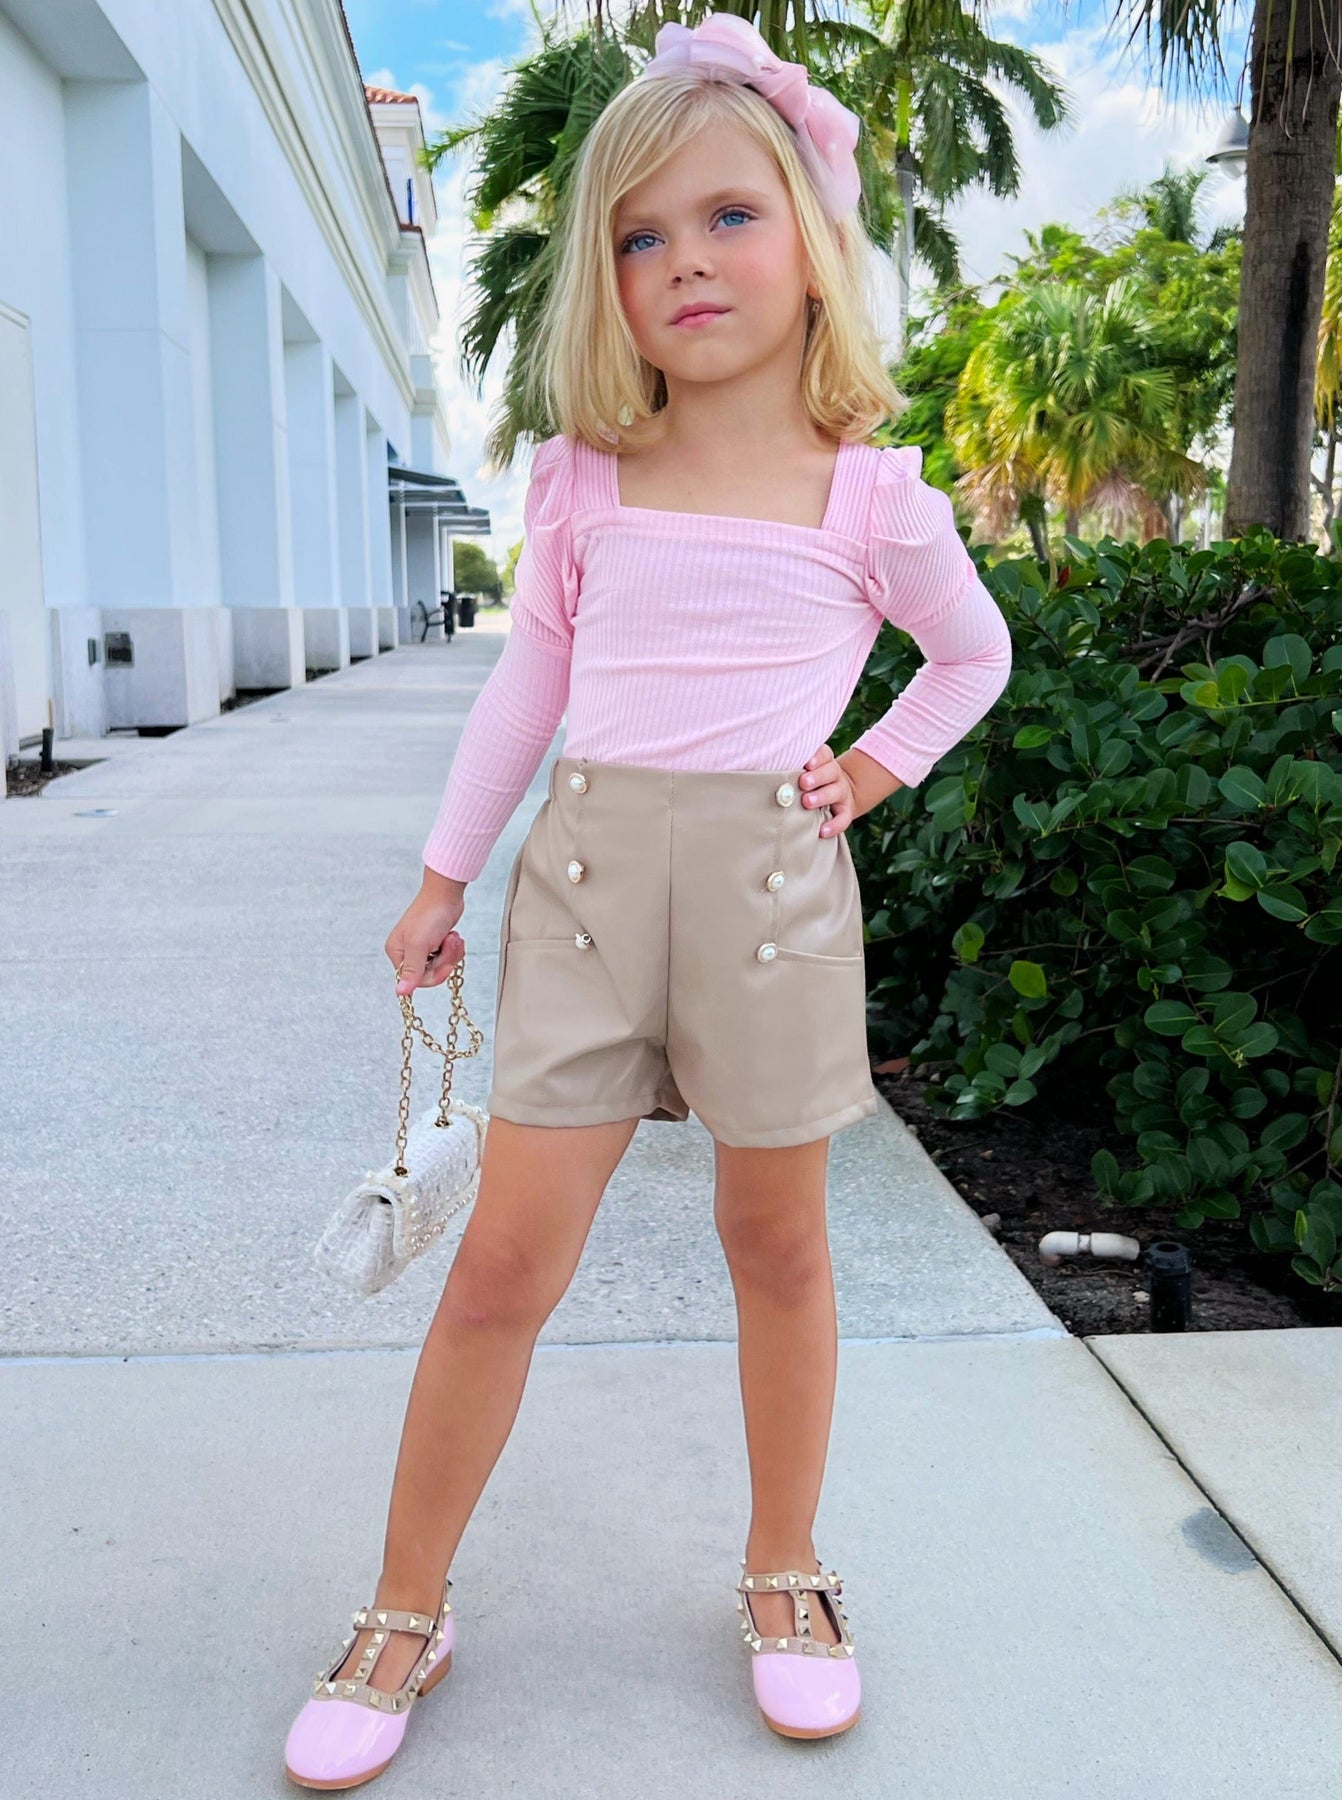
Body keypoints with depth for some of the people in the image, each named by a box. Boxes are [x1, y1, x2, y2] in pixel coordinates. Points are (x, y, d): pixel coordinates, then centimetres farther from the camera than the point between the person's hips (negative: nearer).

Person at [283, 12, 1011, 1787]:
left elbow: (975, 653, 18)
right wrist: (444, 875, 13)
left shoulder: (870, 494, 2)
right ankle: (406, 1611, 20)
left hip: (773, 881, -1)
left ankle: (785, 1572, 33)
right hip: (588, 865, 1)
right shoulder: (583, 480, 6)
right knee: (504, 1260, 1)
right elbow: (531, 675, 13)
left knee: (777, 1243, 11)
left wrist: (875, 770, 5)